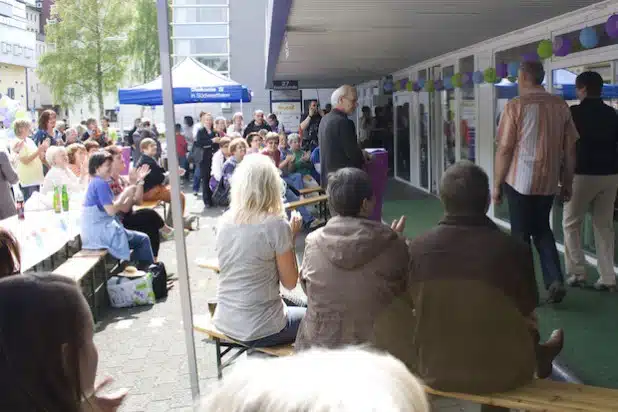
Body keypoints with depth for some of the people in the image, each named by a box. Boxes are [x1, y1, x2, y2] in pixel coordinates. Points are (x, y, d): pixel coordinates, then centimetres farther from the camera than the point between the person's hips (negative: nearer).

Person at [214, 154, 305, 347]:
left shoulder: (225, 220, -1)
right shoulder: (276, 225, -18)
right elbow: (290, 283, -10)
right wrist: (292, 237, 0)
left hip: (225, 321, 6)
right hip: (258, 329, -6)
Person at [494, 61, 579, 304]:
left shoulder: (516, 106, -9)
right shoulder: (560, 106, 3)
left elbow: (504, 150, -10)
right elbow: (569, 149, 6)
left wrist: (497, 184, -2)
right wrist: (567, 182, 15)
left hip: (520, 181, -4)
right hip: (548, 181, 4)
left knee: (520, 235, 8)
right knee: (542, 230, 21)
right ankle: (555, 280, 9)